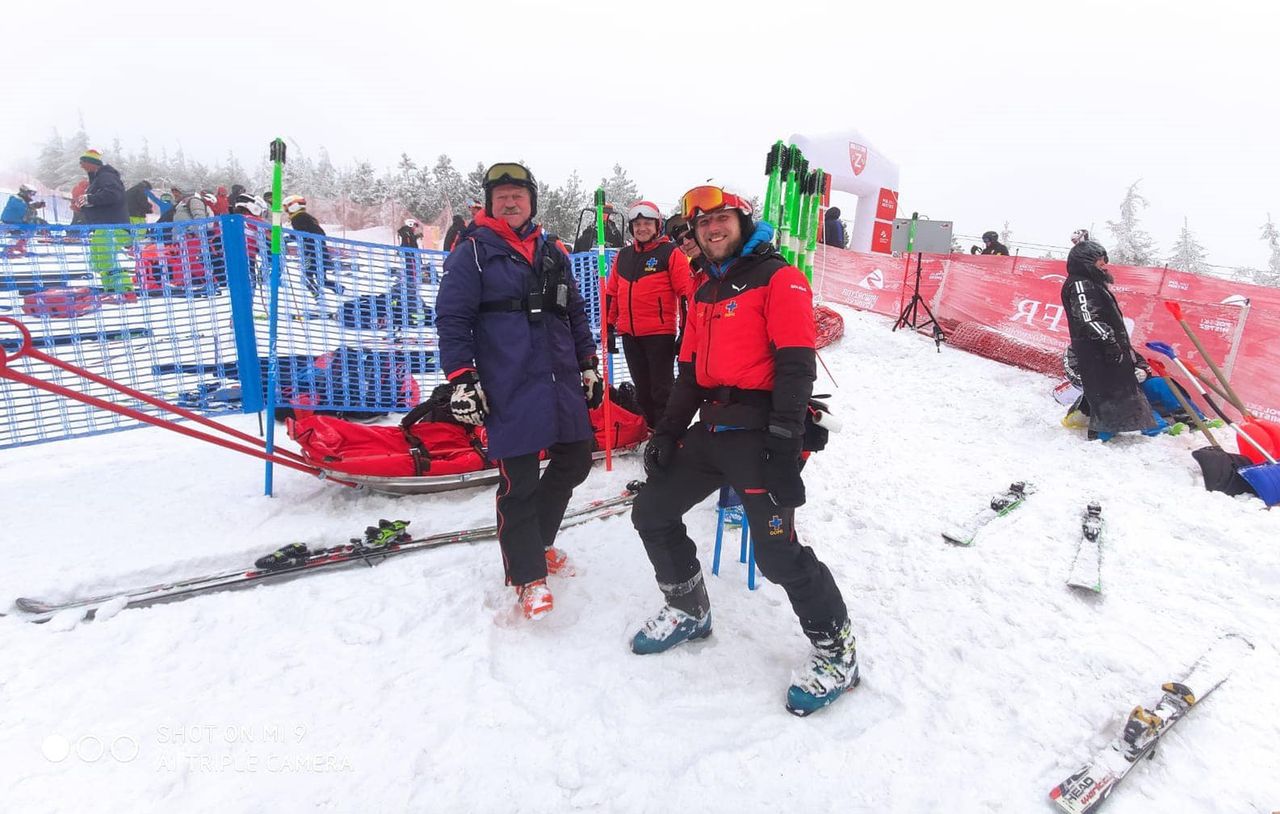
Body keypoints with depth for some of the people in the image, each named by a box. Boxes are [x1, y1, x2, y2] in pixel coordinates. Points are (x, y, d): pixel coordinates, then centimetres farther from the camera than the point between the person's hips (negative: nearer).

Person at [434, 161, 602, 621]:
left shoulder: (553, 253, 17)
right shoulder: (473, 252, 1)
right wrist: (461, 379, -12)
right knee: (518, 481, -4)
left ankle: (535, 540, 34)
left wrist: (588, 366, 19)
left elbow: (576, 314, 22)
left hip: (562, 382, 6)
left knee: (575, 460, 12)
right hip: (508, 390, -6)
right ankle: (528, 576, 11)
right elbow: (452, 319, -5)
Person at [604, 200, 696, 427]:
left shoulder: (670, 253, -4)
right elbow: (611, 293, 19)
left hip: (660, 334, -6)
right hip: (629, 335, 6)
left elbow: (686, 292, -8)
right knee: (643, 391, 14)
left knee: (661, 391, -1)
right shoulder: (623, 256, 14)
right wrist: (608, 326, 17)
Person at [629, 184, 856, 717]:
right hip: (711, 428, 8)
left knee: (778, 553, -13)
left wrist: (784, 439, -23)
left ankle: (836, 652, 11)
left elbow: (796, 364, -15)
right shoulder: (705, 292, 19)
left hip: (759, 430, -8)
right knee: (651, 513, 9)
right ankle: (689, 611, 29)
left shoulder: (778, 279, -5)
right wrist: (668, 429, 12)